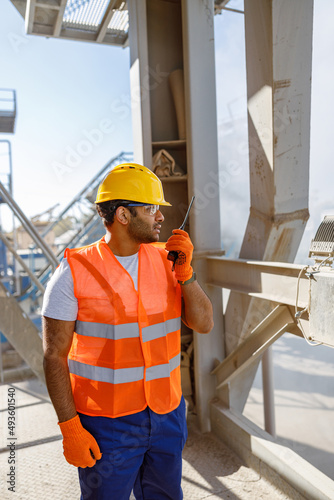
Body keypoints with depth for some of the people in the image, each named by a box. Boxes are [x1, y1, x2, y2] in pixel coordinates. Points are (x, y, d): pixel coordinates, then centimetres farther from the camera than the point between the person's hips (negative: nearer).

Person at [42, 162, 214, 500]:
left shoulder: (165, 260, -2)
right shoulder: (75, 272, -15)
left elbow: (203, 324, -3)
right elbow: (54, 356, -11)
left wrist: (184, 270, -15)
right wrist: (69, 428, -12)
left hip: (167, 414, 5)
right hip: (107, 424, -4)